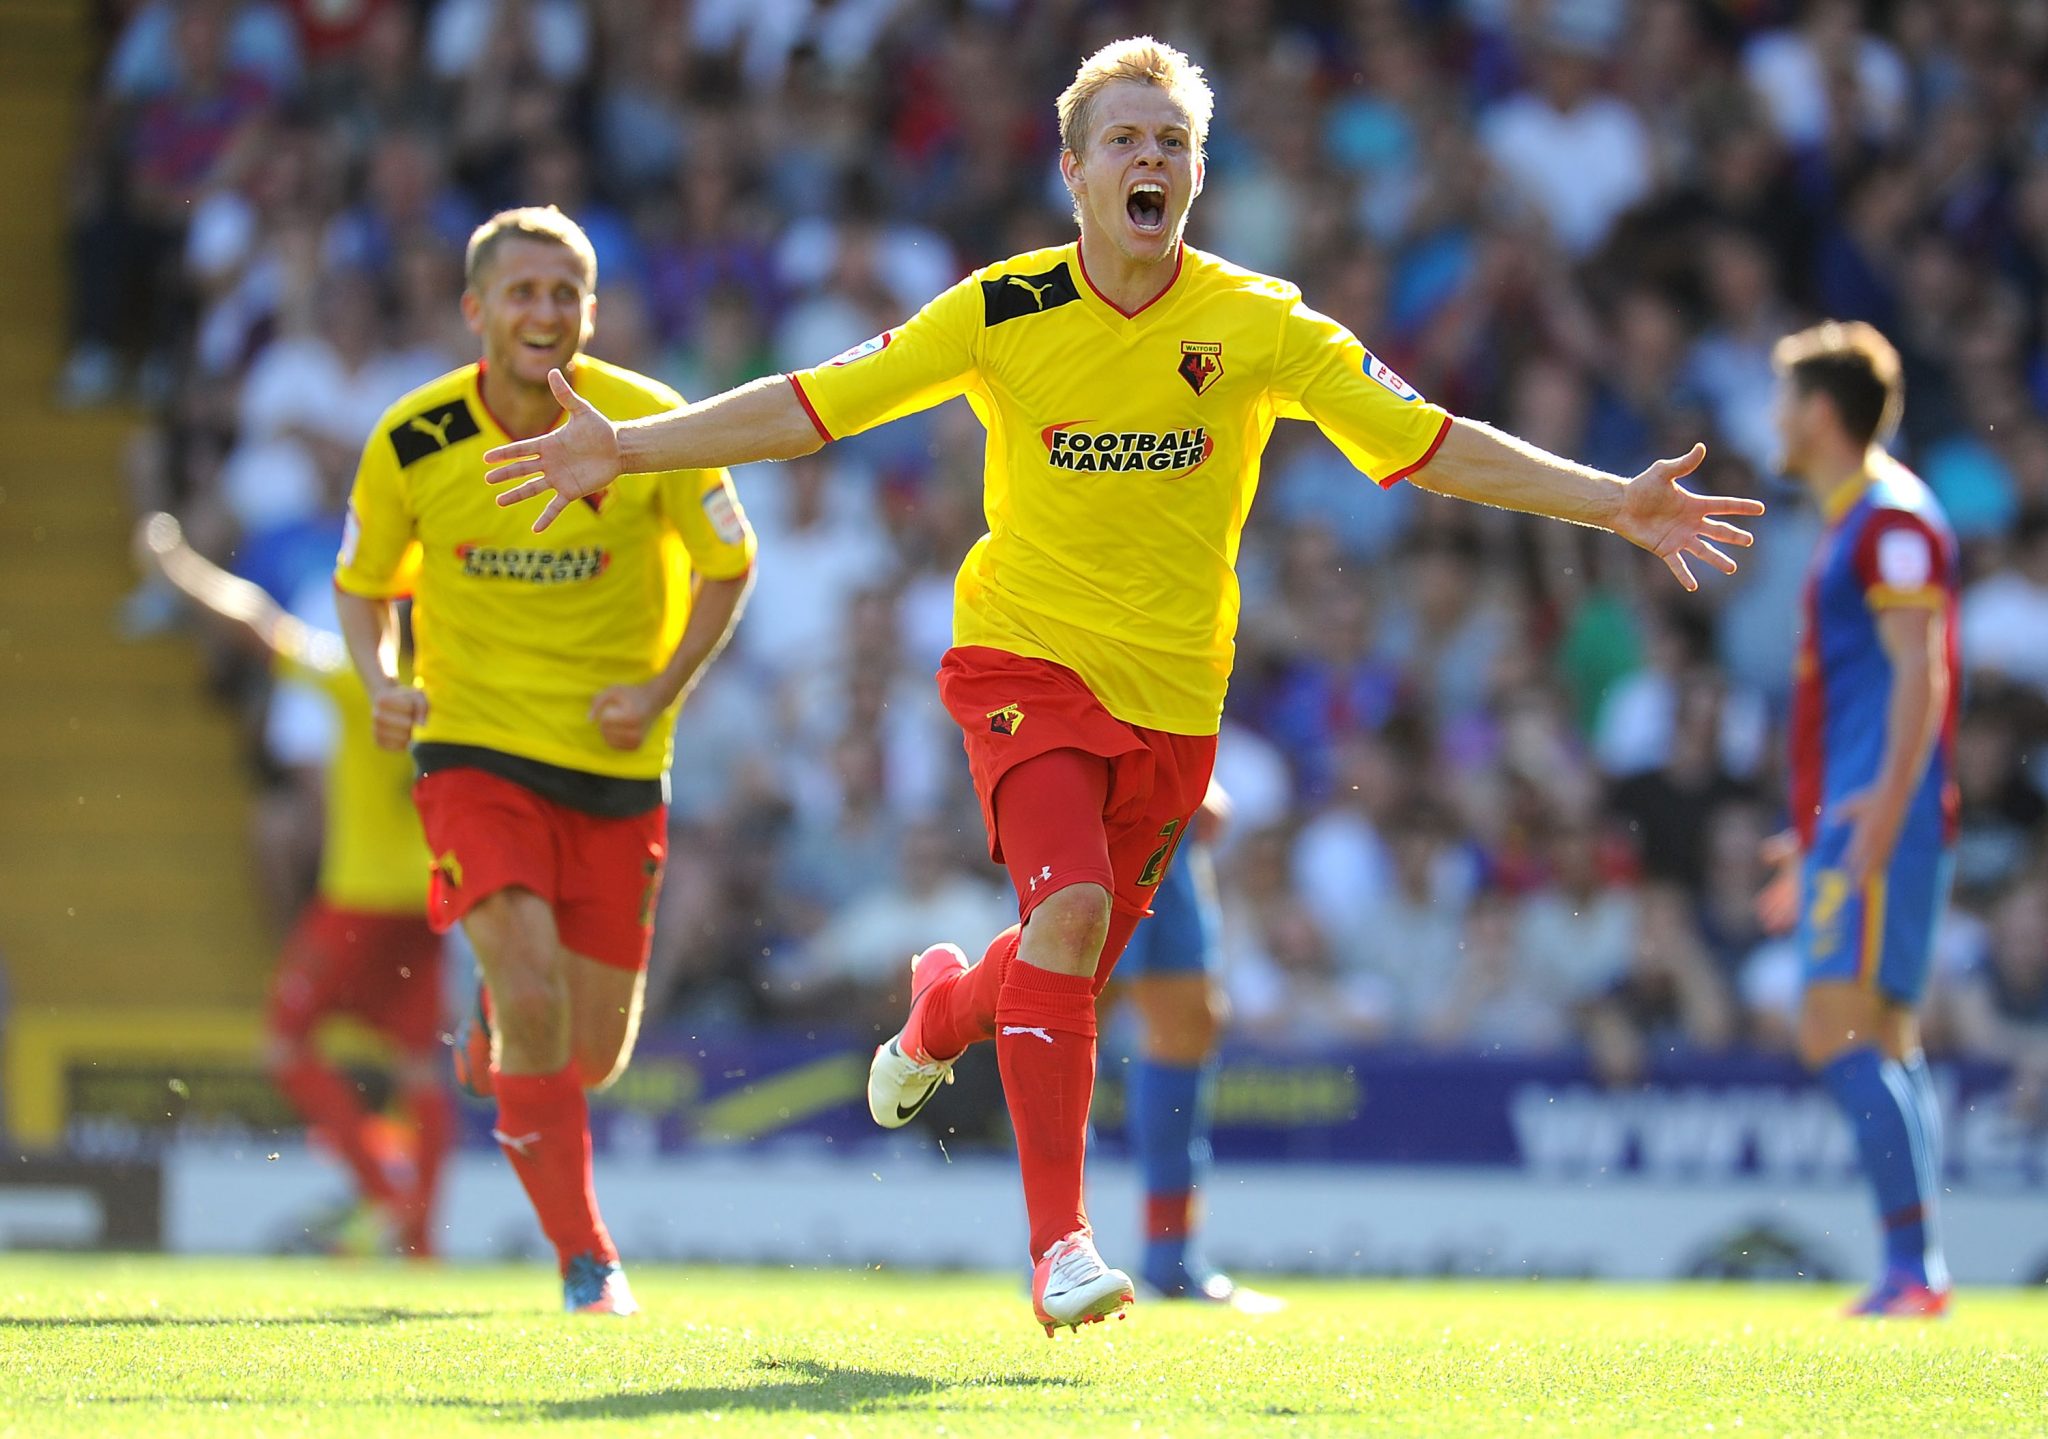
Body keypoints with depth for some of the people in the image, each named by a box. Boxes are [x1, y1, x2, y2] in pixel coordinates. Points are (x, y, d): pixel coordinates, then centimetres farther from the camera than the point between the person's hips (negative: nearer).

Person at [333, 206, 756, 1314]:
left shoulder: (648, 426, -11)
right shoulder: (412, 442, -8)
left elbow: (728, 564, 3)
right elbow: (362, 582, 8)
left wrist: (663, 691, -10)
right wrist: (379, 685, -12)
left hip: (615, 767, 1)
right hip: (474, 750, -1)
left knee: (592, 1055, 4)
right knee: (533, 997, -21)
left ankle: (497, 1026, 42)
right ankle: (583, 1256, -6)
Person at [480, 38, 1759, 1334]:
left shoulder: (1258, 324, -4)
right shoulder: (1002, 313, -6)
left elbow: (1428, 443, -2)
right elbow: (812, 406, -2)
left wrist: (1612, 502, -9)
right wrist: (626, 448, -10)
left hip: (1172, 693, 3)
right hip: (1026, 657, -2)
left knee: (1074, 967, 8)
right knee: (1070, 906, -24)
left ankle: (943, 1008, 47)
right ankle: (1059, 1241, -21)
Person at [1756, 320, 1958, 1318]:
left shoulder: (1892, 516, -9)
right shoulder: (1852, 524, 22)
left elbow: (1918, 672, -17)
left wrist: (1883, 807, -25)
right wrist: (1816, 840, 29)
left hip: (1881, 820, -10)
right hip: (1847, 826, 10)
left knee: (1842, 1034, -15)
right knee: (1884, 1044, 8)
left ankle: (1913, 1267, -19)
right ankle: (1916, 1274, 7)